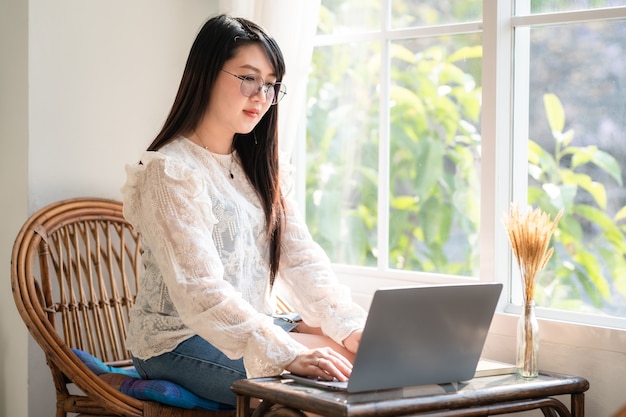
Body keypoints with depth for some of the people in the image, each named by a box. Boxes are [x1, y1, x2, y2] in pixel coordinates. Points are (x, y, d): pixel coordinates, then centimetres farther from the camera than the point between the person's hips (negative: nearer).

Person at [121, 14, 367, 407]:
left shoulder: (261, 169, 12)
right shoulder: (169, 172, -15)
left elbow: (303, 260, 1)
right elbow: (201, 290, -26)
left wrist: (356, 329, -15)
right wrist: (289, 355, -36)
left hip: (251, 327, 7)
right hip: (180, 342, -7)